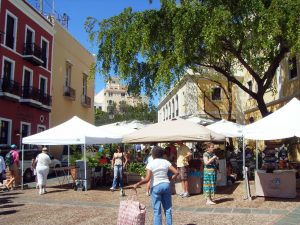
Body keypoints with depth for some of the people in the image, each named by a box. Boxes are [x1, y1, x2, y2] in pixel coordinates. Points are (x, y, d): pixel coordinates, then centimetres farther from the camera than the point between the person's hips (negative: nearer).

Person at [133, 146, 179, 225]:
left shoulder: (150, 164, -9)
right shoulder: (166, 162, 2)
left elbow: (147, 179, -17)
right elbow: (176, 172, -2)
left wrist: (137, 184, -8)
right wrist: (171, 178, 16)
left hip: (156, 187, -3)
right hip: (166, 185, 3)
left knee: (157, 210, 5)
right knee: (168, 209, 13)